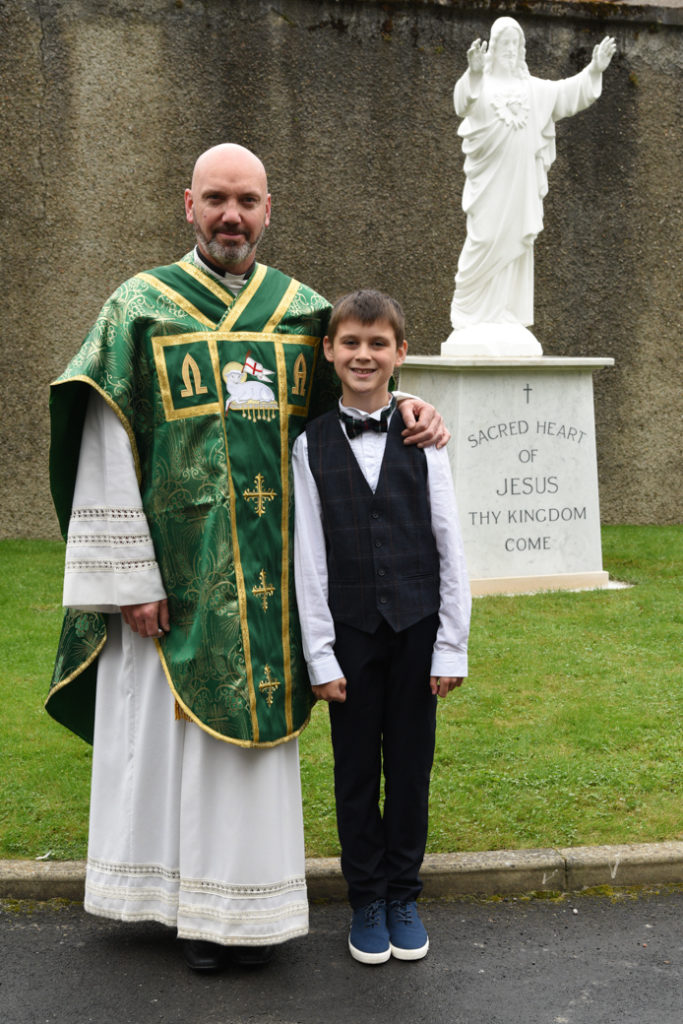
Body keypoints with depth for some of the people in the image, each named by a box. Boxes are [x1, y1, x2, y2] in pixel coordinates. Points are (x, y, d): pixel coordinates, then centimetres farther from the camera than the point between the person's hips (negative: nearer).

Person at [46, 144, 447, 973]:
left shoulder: (304, 311, 8)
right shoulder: (140, 307, -1)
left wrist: (402, 409, -4)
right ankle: (193, 905, 21)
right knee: (173, 730, 5)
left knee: (253, 726, 10)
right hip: (176, 573, -3)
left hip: (269, 577, 3)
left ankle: (244, 901, 24)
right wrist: (131, 577, -11)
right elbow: (108, 454, -5)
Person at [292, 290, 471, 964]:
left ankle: (403, 895, 28)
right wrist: (320, 654, -5)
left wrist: (452, 646, -3)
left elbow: (450, 546, -1)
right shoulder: (311, 445, -1)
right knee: (356, 770, 9)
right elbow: (308, 556, -2)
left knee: (411, 767, 10)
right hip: (350, 631, 0)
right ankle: (366, 901, 27)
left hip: (416, 628, 0)